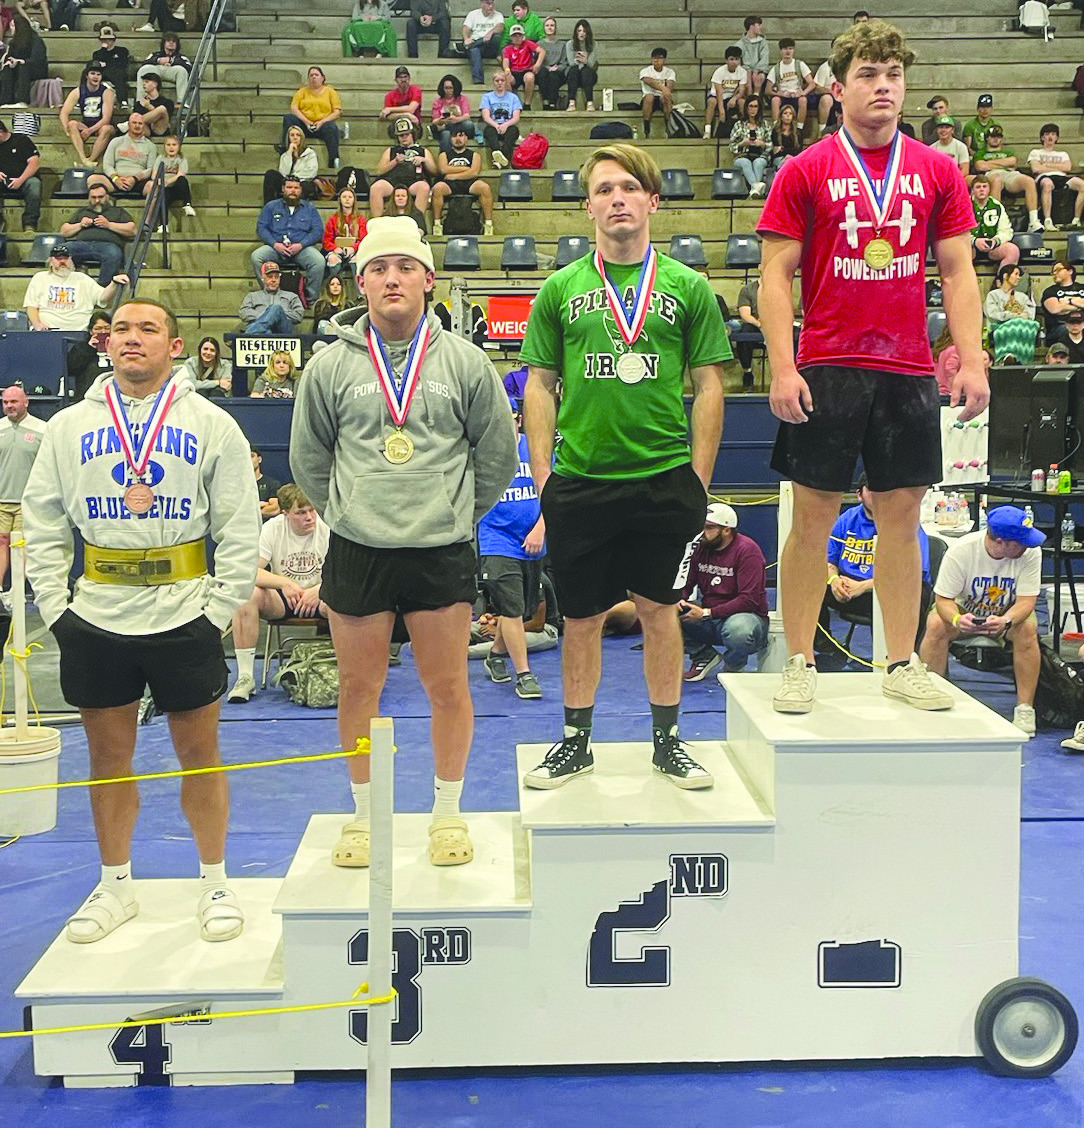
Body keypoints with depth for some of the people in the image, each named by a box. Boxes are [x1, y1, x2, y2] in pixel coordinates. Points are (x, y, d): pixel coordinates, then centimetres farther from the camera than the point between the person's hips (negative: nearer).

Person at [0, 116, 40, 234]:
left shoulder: (21, 140, 7)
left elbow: (35, 162, -3)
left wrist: (21, 180, -16)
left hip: (24, 179, -3)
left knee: (34, 183, -36)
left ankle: (29, 225, -37)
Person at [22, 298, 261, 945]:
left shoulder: (213, 424, 1)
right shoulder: (70, 426, 8)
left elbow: (241, 531, 0)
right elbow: (42, 526, 9)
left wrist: (220, 611, -7)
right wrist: (55, 607, 0)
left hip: (184, 617, -2)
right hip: (96, 618, 2)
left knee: (199, 751, 6)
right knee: (109, 754, 11)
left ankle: (216, 885, 22)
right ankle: (115, 888, 26)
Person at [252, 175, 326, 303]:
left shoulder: (309, 208, 17)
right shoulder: (271, 206, 18)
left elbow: (318, 230, 5)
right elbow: (261, 227, 8)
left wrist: (301, 245, -13)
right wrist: (275, 244, -11)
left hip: (302, 248, -1)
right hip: (276, 248, 1)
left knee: (319, 260, -32)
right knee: (256, 256, -28)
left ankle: (310, 298, -21)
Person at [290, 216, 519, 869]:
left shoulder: (466, 362, 3)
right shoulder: (330, 366, 4)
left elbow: (497, 454, 11)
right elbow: (309, 459, 14)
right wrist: (347, 513, 12)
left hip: (443, 551, -1)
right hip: (356, 552, 1)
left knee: (448, 688, 6)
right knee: (359, 687, 9)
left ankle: (449, 812, 24)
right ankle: (365, 815, 26)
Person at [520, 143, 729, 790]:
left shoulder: (687, 288, 4)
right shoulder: (560, 290, 6)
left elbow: (710, 385, 4)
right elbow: (541, 386, 7)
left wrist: (699, 481, -2)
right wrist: (543, 476, 0)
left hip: (664, 478, -1)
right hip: (579, 481, 1)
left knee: (659, 609, 9)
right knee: (582, 616, 9)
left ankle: (668, 740, 23)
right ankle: (577, 741, 24)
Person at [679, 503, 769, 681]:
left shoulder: (747, 550, -14)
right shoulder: (700, 547, 3)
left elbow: (749, 600, -21)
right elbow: (685, 584, 10)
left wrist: (707, 613, -25)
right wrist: (679, 600, -16)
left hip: (744, 615, -5)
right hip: (709, 621, 5)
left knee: (738, 630, -41)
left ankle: (733, 667, -4)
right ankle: (703, 656, 4)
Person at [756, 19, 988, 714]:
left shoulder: (938, 172, 10)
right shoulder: (805, 172, 1)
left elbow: (959, 274, 10)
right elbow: (776, 277, -2)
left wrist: (972, 359, -1)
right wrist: (782, 367, -12)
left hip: (909, 370, 3)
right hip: (827, 369, -3)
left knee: (902, 515, 7)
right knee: (814, 516, 0)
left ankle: (904, 666, 18)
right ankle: (801, 665, 12)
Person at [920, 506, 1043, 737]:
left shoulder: (1031, 552, -23)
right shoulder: (960, 551, -27)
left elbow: (1026, 600, -22)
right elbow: (944, 599, -21)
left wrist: (1005, 621, -44)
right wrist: (957, 619, -45)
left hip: (1009, 614, 1)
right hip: (963, 610, -1)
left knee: (1028, 629, -32)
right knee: (936, 625, -31)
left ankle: (1025, 708, -21)